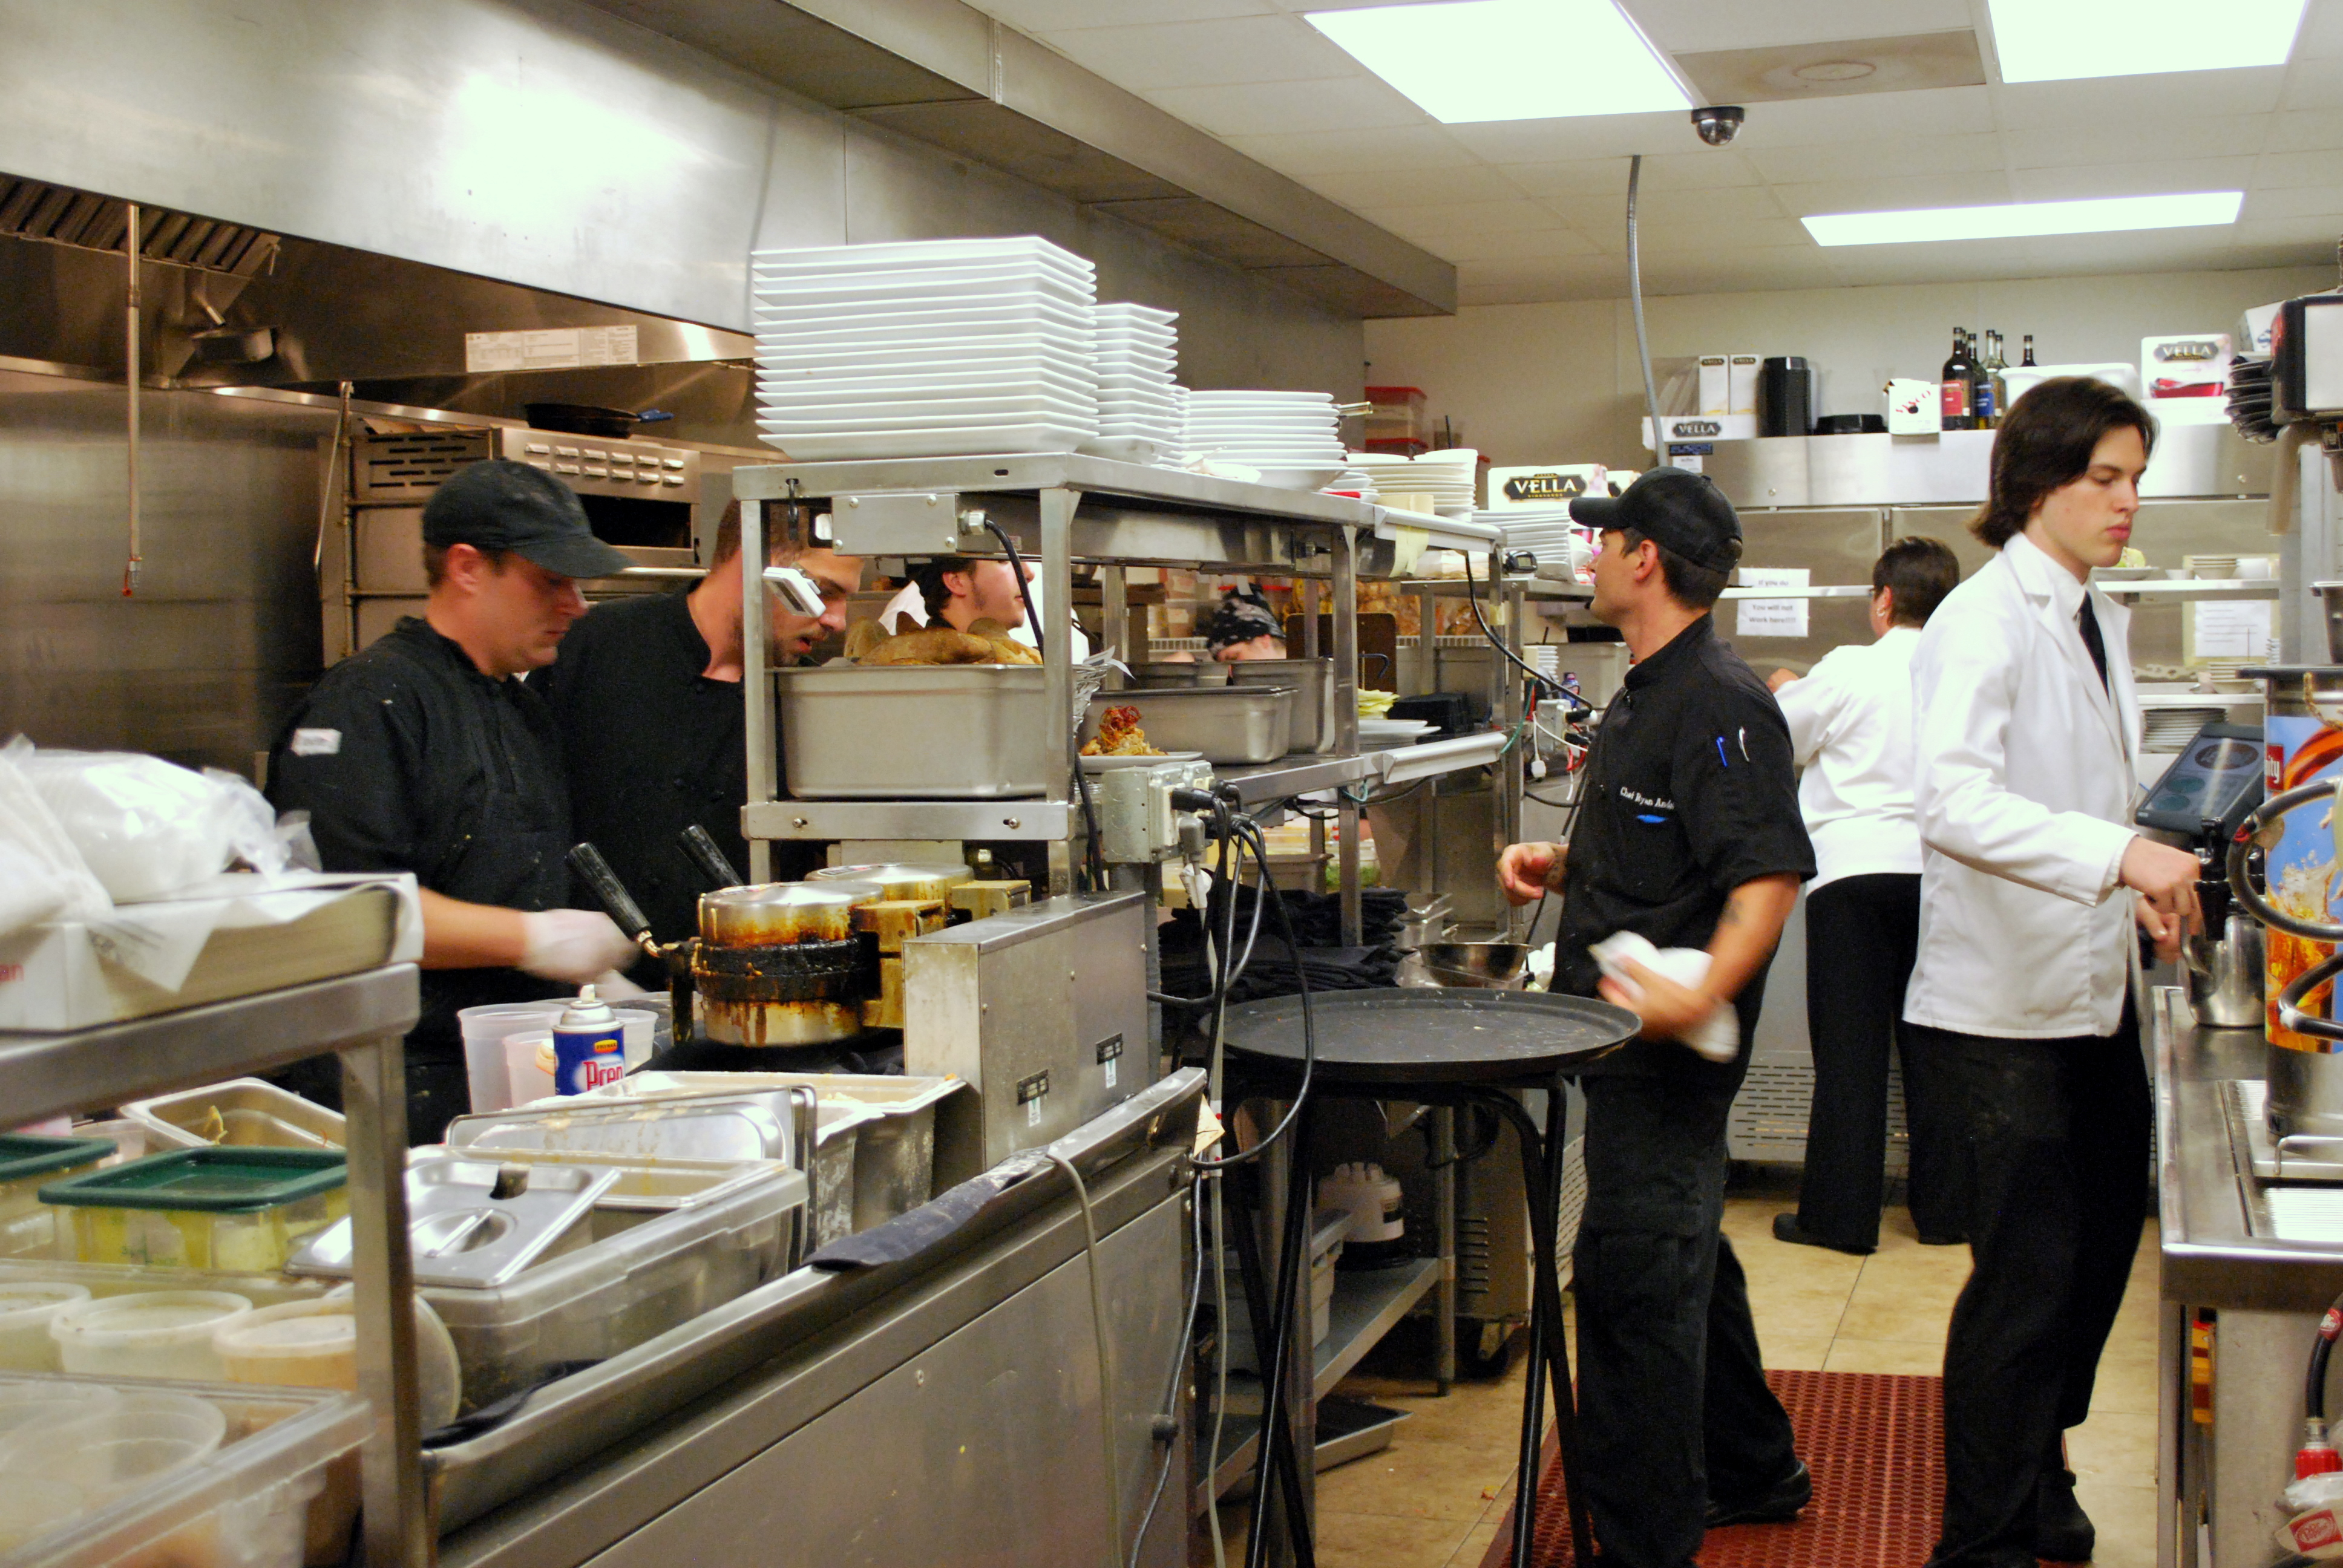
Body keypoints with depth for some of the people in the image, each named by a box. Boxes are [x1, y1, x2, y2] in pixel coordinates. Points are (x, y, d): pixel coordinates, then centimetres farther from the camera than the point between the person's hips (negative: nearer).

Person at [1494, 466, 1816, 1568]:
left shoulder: (1720, 705, -19)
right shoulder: (1647, 695, 15)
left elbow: (1769, 873, -27)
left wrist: (1703, 993, -40)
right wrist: (1558, 867, 10)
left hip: (1666, 1051, -11)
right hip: (1635, 1032, 11)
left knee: (1632, 1274, -8)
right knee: (1683, 1253, 22)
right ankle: (1752, 1473, 40)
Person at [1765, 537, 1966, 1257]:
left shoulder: (1848, 670, -7)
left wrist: (1786, 691, 27)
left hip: (1855, 868, -3)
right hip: (1936, 867, 3)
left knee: (1849, 1047, 2)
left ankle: (1840, 1214, 6)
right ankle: (1942, 1208, 18)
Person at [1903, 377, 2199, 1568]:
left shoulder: (2101, 620, 13)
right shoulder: (1985, 620, -16)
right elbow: (1953, 803, -31)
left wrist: (2146, 883, 8)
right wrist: (2116, 854, -38)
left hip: (2096, 987, 9)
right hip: (2008, 1001, -9)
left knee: (2100, 1243, 18)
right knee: (2029, 1270, -3)